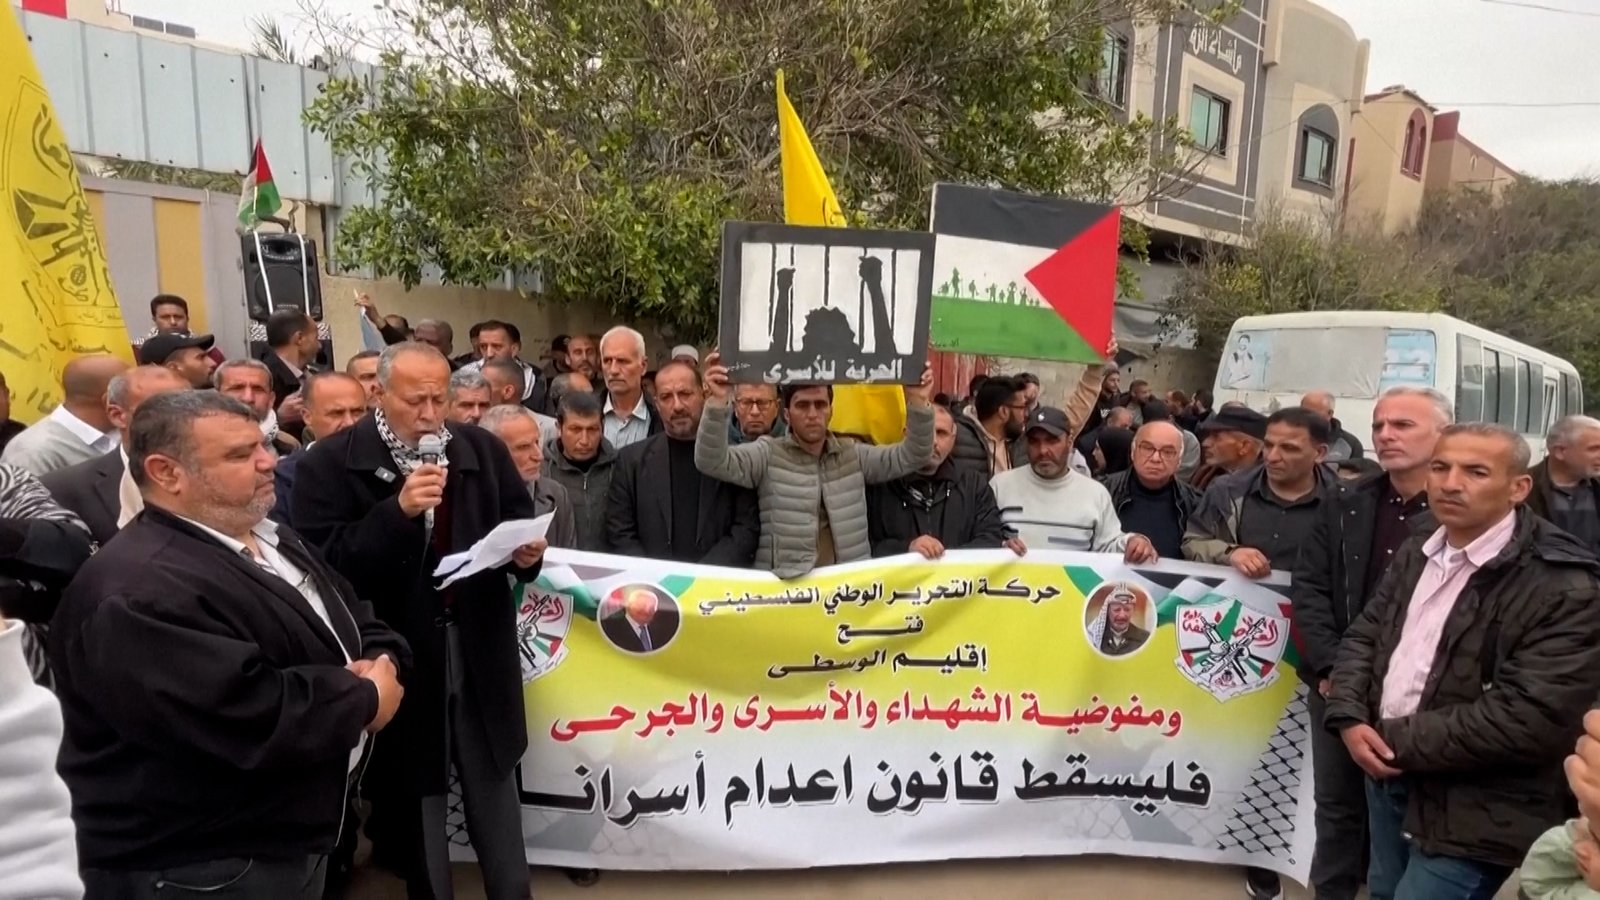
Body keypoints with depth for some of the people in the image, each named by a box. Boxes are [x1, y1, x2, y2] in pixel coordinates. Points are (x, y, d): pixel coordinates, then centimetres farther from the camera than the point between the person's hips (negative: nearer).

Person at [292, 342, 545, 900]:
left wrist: (527, 551, -12)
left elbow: (519, 522, 10)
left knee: (495, 802, 18)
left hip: (479, 655, 3)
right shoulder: (330, 463, -8)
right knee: (415, 805, 17)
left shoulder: (483, 450, 3)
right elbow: (323, 567, -17)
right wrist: (397, 510, -27)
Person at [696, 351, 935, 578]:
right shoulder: (767, 455, 1)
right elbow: (711, 462, -12)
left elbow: (911, 456, 8)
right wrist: (718, 402, -27)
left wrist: (917, 403, -8)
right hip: (782, 583, -3)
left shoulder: (854, 455, 12)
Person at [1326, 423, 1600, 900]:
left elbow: (1529, 719, -24)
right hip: (1388, 777, 7)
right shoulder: (1414, 557, 7)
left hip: (1472, 812, -7)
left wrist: (1396, 741, -19)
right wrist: (1350, 719, -12)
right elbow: (1363, 638, 7)